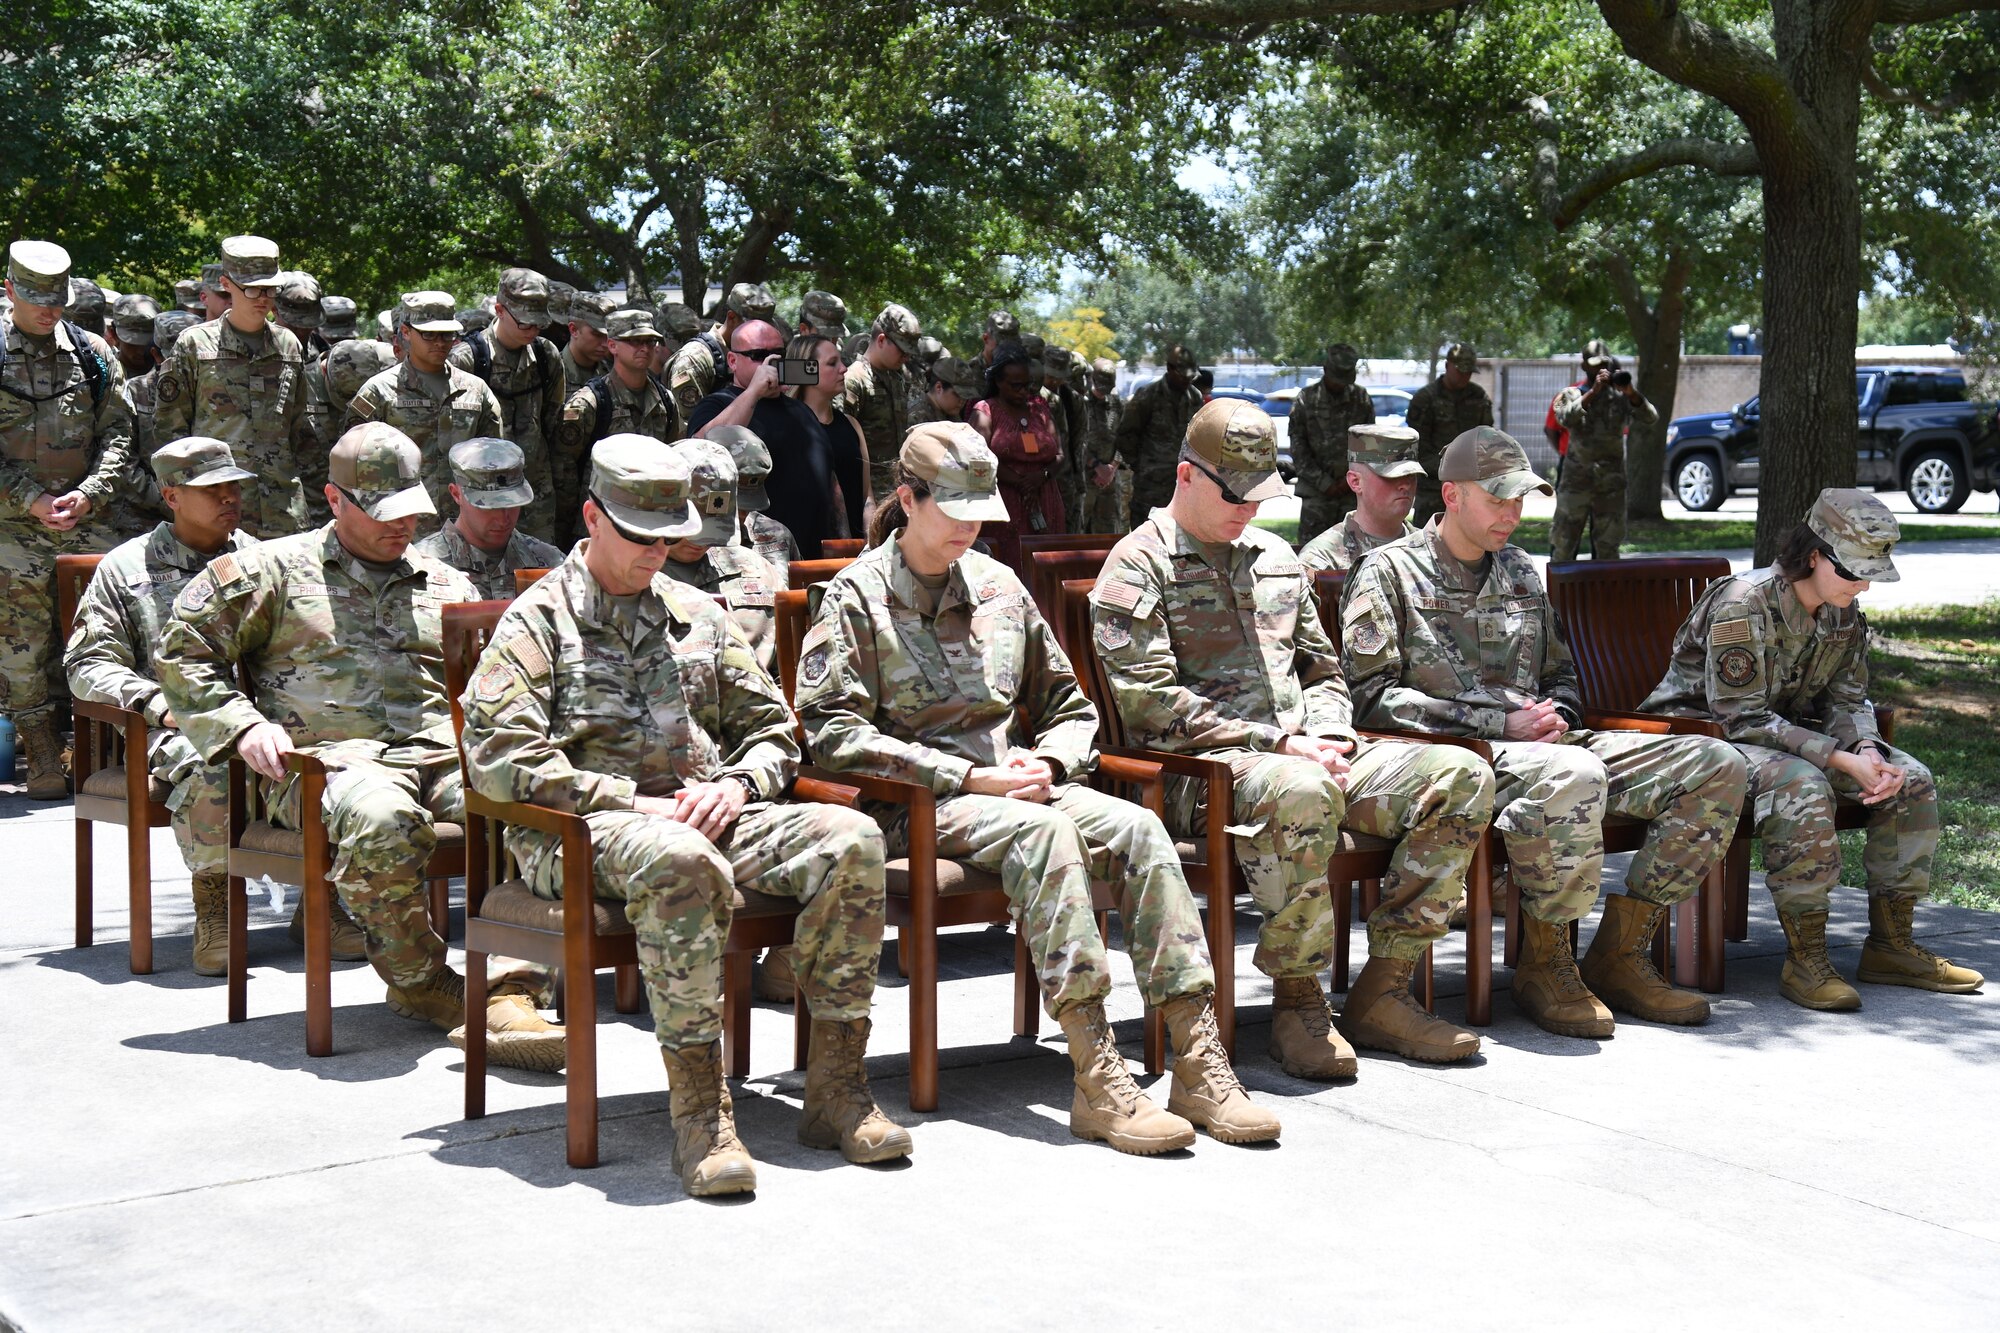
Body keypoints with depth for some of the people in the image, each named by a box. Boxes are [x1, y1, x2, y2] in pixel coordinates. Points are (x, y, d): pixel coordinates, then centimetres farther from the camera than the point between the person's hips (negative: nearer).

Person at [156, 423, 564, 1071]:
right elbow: (181, 650, 12)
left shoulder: (446, 586, 28)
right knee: (382, 818, -41)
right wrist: (241, 724, -3)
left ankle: (506, 999, -32)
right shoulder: (275, 569, 15)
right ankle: (418, 983, -17)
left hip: (442, 752, 4)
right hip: (329, 754, -3)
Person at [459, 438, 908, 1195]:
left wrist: (736, 784, -1)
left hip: (707, 814, 5)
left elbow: (772, 727, 24)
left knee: (850, 839, -21)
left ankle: (836, 1086, -17)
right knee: (679, 861, -41)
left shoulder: (695, 615, 21)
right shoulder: (538, 621, 4)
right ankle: (698, 1110, -36)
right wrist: (634, 803, -15)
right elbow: (496, 758, -9)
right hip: (581, 829, -5)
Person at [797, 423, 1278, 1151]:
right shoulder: (858, 595, 1)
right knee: (1046, 829, -35)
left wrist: (1047, 764, -2)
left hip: (1016, 785, 5)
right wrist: (970, 776, -15)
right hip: (915, 805, -5)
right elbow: (832, 732, -10)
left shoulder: (998, 586, 17)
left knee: (1137, 826, -23)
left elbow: (1071, 707, 23)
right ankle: (1098, 1082, -40)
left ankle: (1199, 1066, -28)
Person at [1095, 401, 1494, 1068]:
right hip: (1200, 766, -7)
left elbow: (1322, 669, 27)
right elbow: (1151, 702, -11)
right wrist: (1278, 743, -15)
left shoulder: (1275, 557, 24)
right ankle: (1297, 1002, -24)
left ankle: (1380, 992, -11)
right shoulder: (1139, 566, 0)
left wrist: (1329, 735, 2)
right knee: (1302, 792, -41)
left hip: (1302, 754, 7)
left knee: (1462, 777, -12)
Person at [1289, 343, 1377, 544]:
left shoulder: (1361, 399, 4)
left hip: (1353, 489, 2)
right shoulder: (1306, 399, -2)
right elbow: (1298, 448, -2)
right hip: (1316, 490, -2)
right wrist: (1324, 483, -7)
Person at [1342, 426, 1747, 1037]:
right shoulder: (1390, 572, 2)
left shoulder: (1519, 571, 24)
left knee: (1714, 764, -9)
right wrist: (1502, 724, -14)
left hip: (1540, 745, 8)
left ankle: (1618, 956, -8)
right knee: (1573, 775, -41)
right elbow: (1372, 697, -9)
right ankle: (1545, 965, -22)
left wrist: (1554, 717, 3)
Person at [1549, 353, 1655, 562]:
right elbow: (1566, 418, -19)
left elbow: (1650, 418, -10)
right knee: (1563, 542, 1)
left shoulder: (1621, 396, 5)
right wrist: (1593, 392, -28)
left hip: (1611, 482, 1)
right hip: (1576, 480, -1)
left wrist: (1631, 392, -26)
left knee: (1608, 545, 6)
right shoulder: (1572, 395, 2)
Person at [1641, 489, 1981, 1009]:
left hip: (1793, 733, 8)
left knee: (1910, 780, -6)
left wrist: (1868, 750, -20)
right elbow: (1742, 718, -26)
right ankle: (1804, 960, -29)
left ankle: (1890, 945, 2)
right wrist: (1842, 760, -31)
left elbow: (1847, 701, 4)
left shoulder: (1845, 614, 2)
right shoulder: (1744, 604, -24)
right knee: (1802, 788, -37)